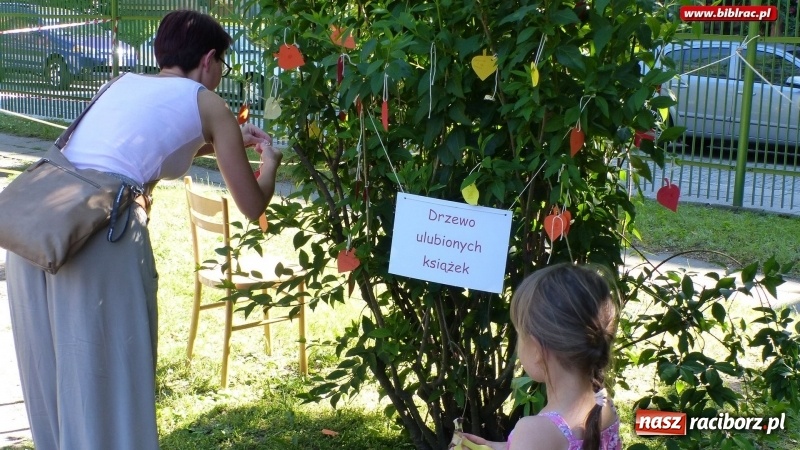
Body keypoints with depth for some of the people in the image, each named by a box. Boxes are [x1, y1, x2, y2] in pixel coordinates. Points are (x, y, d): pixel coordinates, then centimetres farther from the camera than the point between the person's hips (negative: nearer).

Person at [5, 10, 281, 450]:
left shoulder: (124, 83, 26)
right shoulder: (208, 104, 11)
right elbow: (252, 207, 15)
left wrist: (224, 141, 50)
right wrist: (270, 161, 35)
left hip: (34, 225, 6)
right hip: (102, 237, -6)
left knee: (51, 374, 20)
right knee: (109, 378, 7)